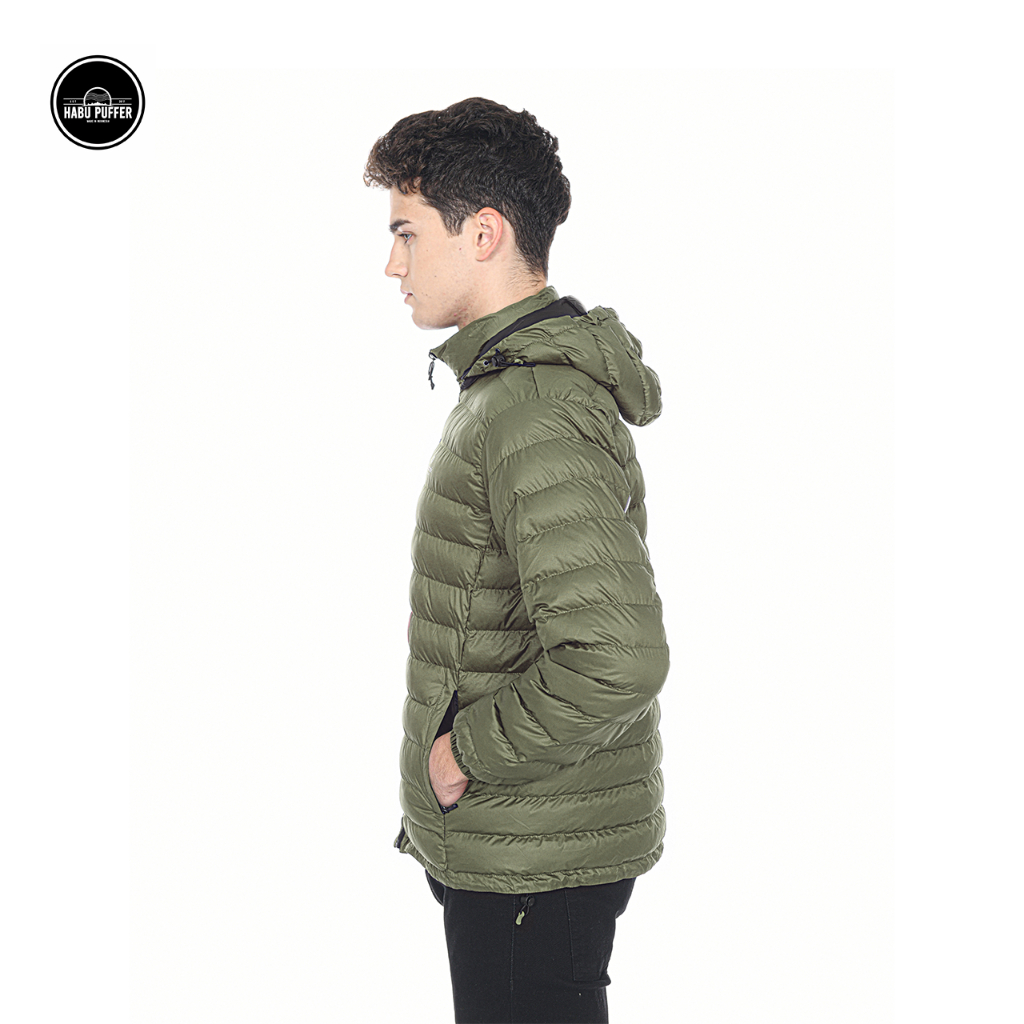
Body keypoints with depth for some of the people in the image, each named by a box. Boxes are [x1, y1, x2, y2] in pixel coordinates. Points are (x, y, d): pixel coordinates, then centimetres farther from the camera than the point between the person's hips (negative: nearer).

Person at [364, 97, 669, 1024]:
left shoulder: (534, 416, -24)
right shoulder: (542, 381, 10)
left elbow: (618, 658, -34)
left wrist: (470, 751, -19)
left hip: (532, 861, -10)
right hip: (502, 840, 10)